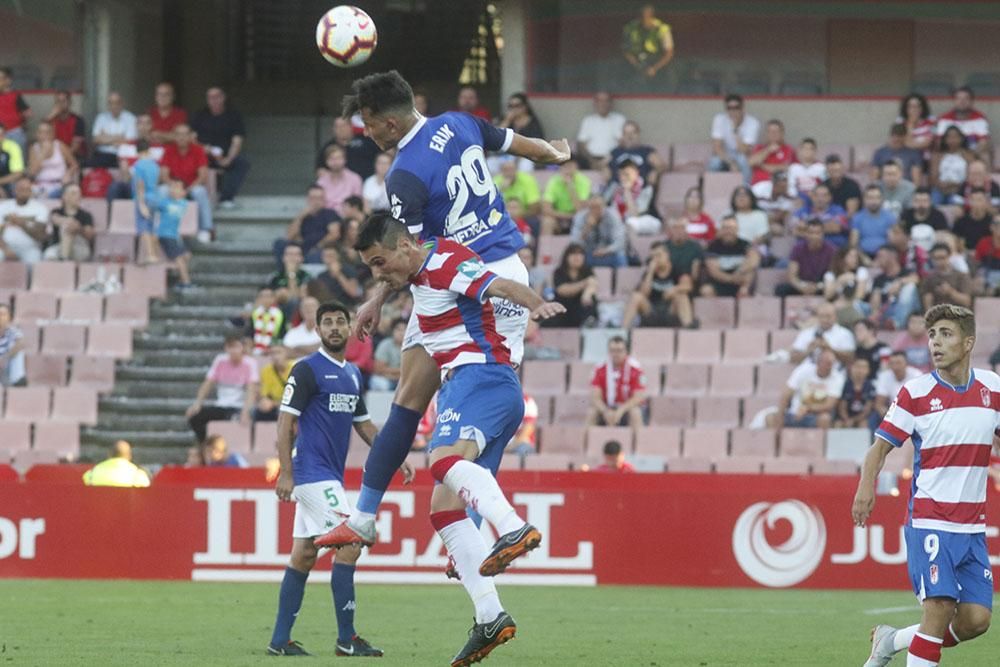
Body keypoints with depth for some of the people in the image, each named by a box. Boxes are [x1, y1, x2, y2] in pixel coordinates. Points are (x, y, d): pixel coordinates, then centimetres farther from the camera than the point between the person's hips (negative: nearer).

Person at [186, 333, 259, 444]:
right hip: (221, 406, 4)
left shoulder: (249, 364, -6)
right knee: (193, 414, -20)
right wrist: (197, 403, -11)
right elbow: (208, 384, 5)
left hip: (239, 408, -4)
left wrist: (245, 413, -30)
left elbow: (251, 390, -15)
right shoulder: (220, 361, 5)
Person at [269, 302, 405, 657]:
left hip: (330, 477, 8)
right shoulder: (307, 370, -8)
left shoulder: (353, 374, 16)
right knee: (349, 544, -15)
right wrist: (285, 473, -18)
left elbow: (363, 424, 24)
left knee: (304, 556, 8)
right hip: (312, 474, -8)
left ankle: (280, 640, 11)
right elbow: (286, 421, -12)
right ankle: (346, 638, -13)